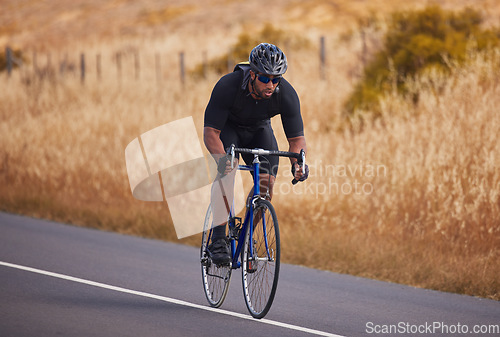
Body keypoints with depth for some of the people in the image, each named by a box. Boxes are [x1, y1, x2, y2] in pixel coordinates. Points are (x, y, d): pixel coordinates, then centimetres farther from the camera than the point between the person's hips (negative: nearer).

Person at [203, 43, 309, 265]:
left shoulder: (286, 94, -29)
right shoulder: (228, 86, -36)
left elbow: (296, 137, -23)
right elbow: (210, 132, -35)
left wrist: (298, 163, -44)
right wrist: (221, 159, -55)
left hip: (258, 130, 3)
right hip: (228, 127, -3)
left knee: (267, 182, -18)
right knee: (226, 173, -29)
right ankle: (218, 240, -21)